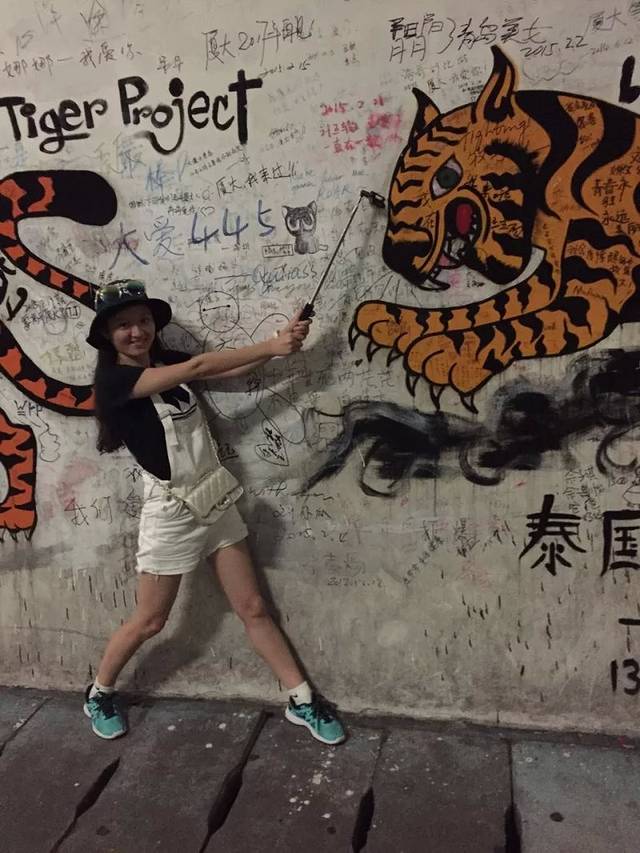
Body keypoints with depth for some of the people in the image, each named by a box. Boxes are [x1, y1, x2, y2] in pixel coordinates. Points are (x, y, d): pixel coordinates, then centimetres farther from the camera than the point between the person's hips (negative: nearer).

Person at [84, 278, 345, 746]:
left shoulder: (167, 360, 6)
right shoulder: (113, 380, -16)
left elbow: (228, 370, -7)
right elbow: (198, 366, -25)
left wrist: (282, 343, -21)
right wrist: (272, 346, -24)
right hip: (171, 513, -5)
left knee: (253, 608, 11)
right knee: (149, 622, 10)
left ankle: (302, 701, 20)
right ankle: (99, 693, 37)